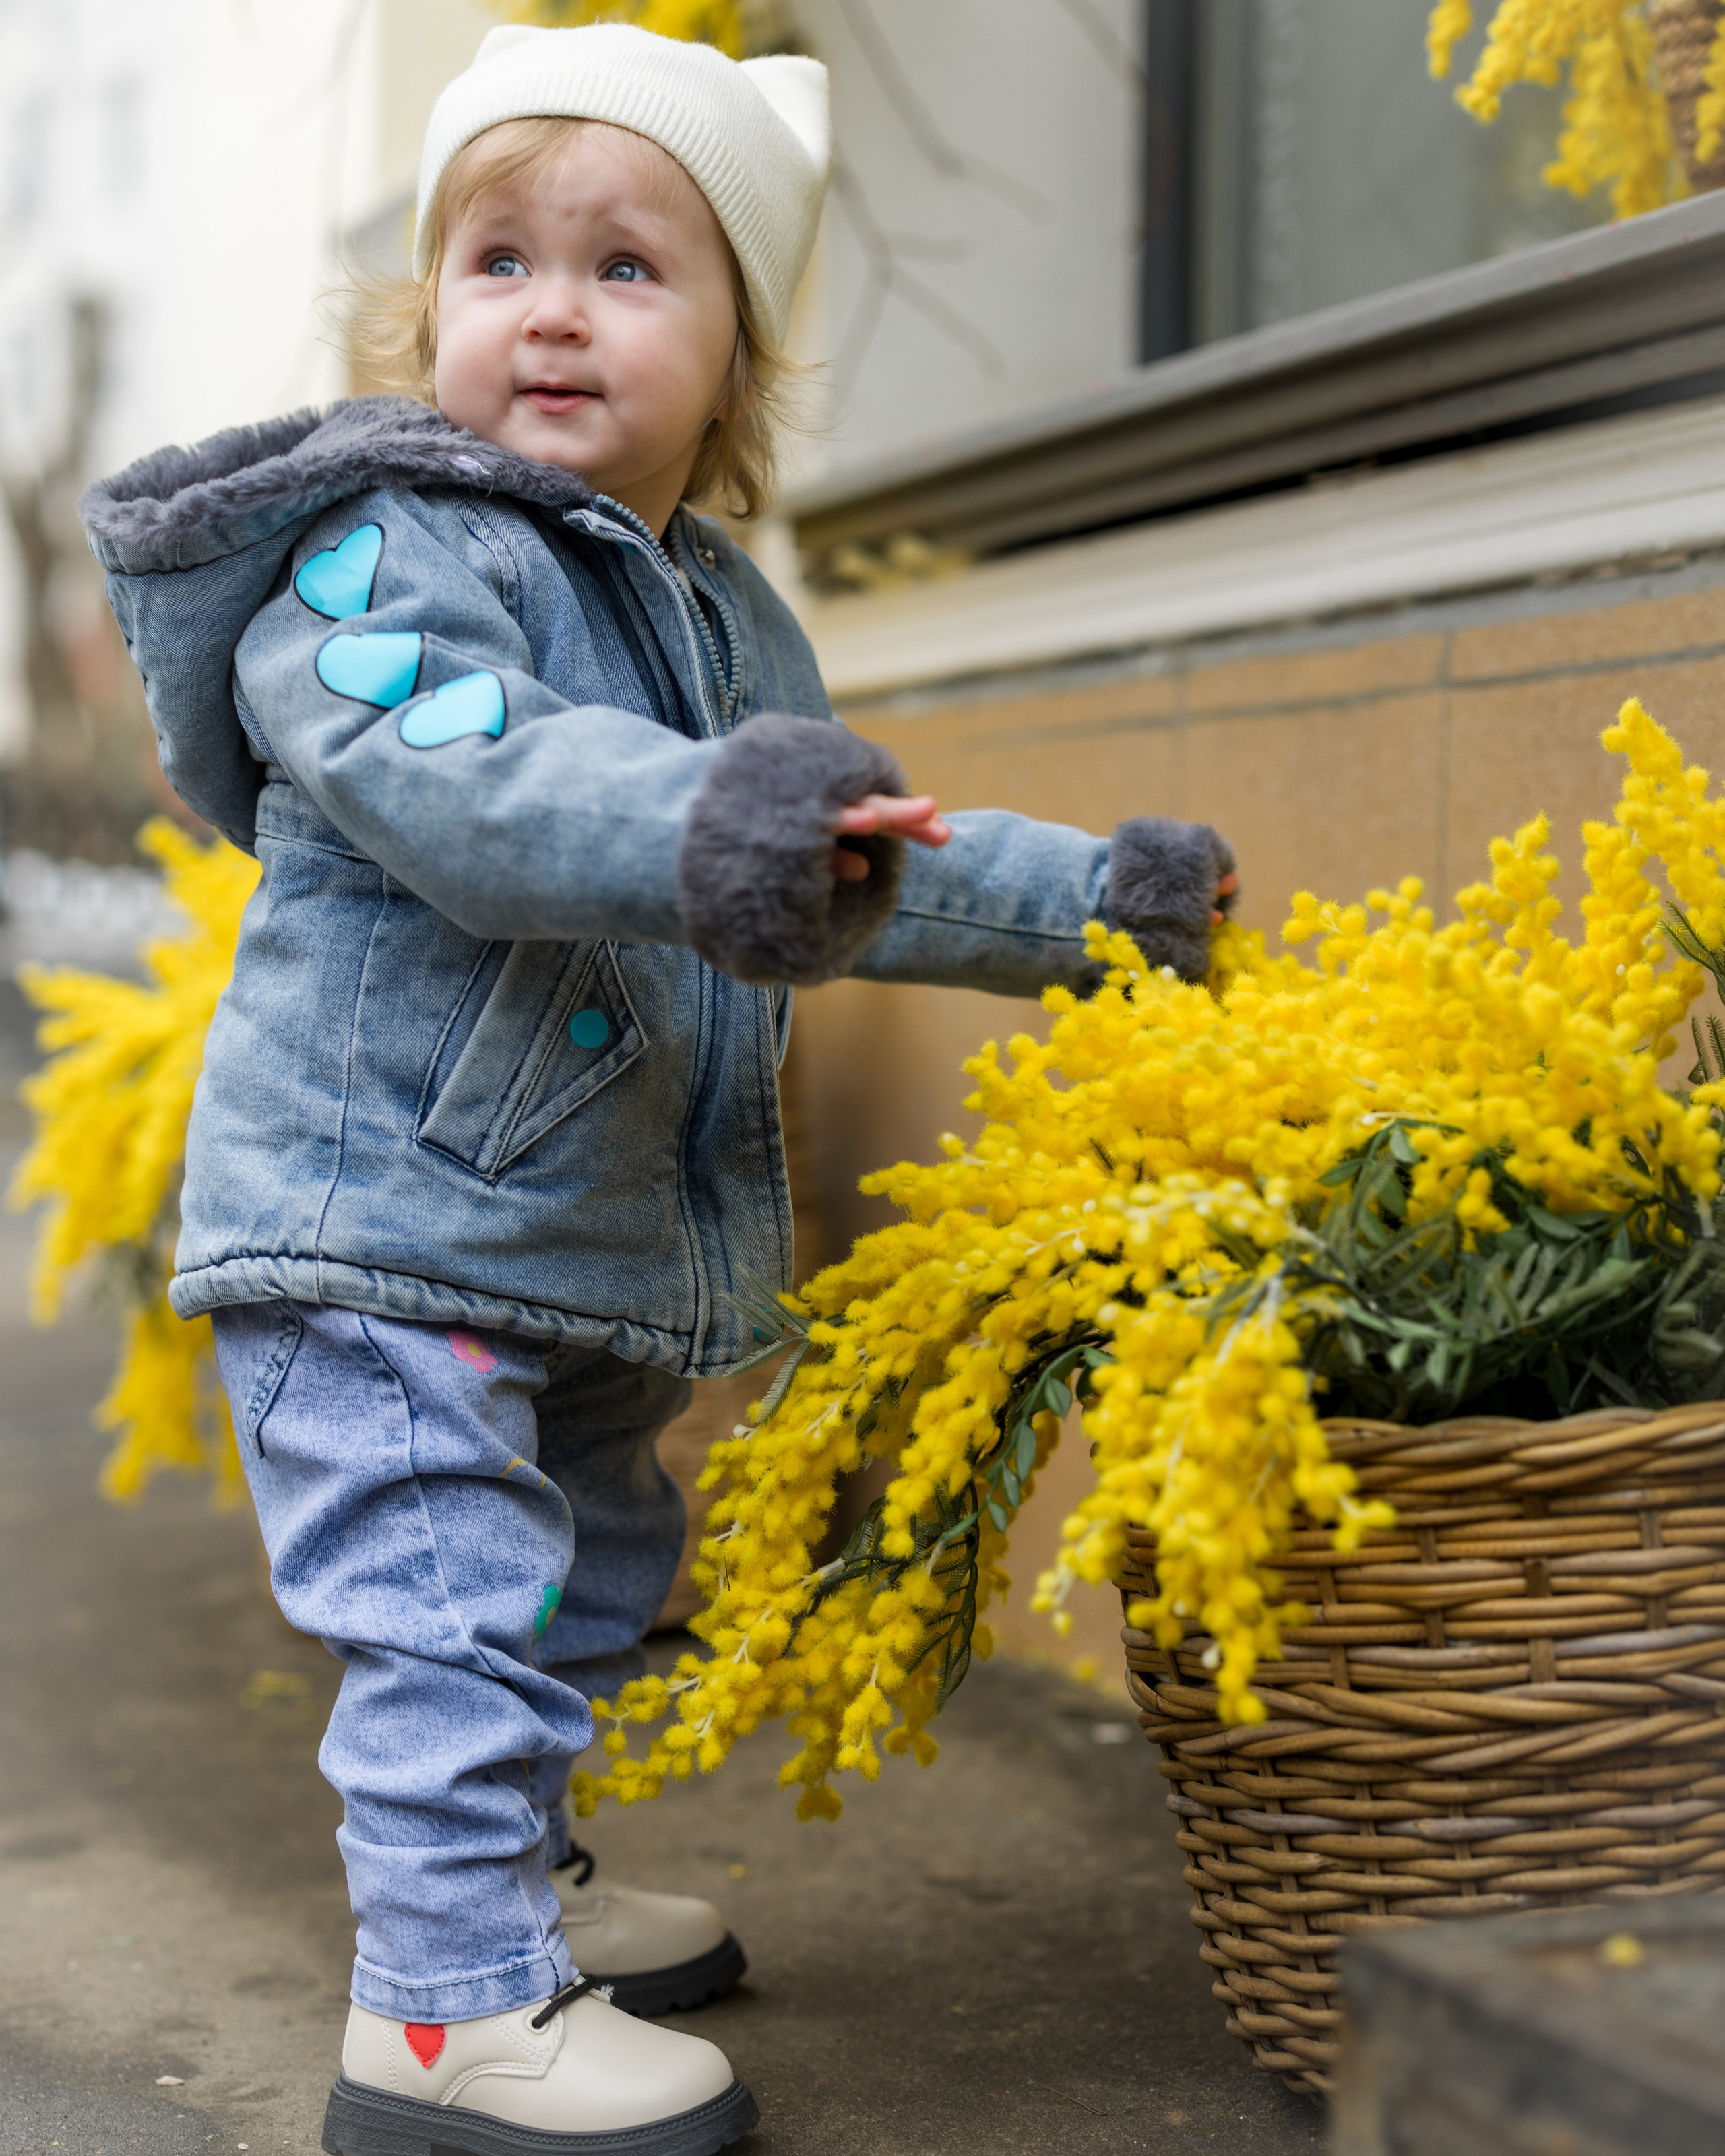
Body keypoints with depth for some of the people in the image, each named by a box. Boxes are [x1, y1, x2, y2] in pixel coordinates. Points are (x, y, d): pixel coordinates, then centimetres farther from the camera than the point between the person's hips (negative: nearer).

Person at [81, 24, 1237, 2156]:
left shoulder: (734, 622, 11)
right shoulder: (384, 557, -15)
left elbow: (856, 863, 22)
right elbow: (464, 776, -35)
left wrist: (1086, 893, 20)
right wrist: (700, 827, -50)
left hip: (589, 1249, 9)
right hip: (381, 1209, -9)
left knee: (580, 1582, 21)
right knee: (454, 1608, -10)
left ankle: (510, 1884, 40)